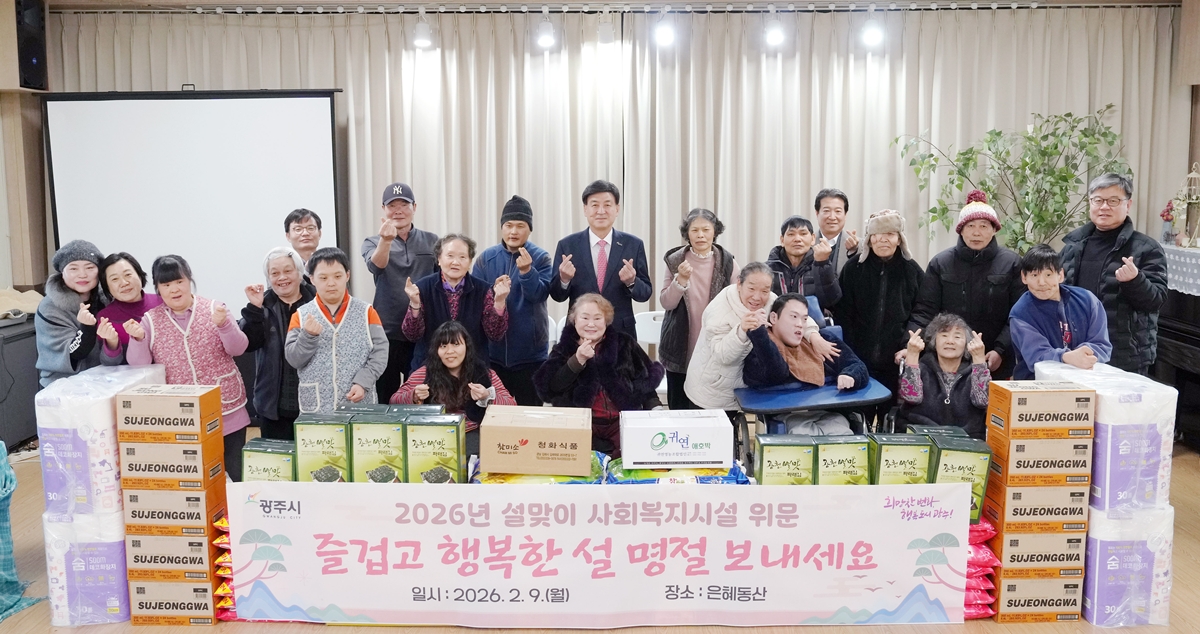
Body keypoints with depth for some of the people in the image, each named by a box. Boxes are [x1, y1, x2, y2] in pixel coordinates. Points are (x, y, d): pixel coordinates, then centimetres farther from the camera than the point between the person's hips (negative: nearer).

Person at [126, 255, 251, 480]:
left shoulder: (213, 308, 0)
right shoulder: (151, 320, 2)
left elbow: (238, 349, -7)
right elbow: (139, 367, -2)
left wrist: (224, 325, -25)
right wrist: (137, 339, -20)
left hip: (227, 413, 0)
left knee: (234, 479, 9)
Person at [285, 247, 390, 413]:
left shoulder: (366, 312, 3)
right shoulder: (300, 315, 5)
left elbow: (380, 353, -2)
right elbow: (293, 359, 0)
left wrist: (362, 383, -14)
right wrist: (308, 336, -16)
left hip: (360, 405, 0)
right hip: (315, 407, 1)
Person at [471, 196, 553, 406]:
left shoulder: (540, 258, -3)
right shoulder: (486, 257, 4)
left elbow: (540, 295, -15)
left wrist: (526, 271, -31)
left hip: (529, 351, -2)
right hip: (493, 349, 2)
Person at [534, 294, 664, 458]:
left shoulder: (624, 344, 11)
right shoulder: (564, 349, 9)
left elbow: (645, 380, 13)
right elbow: (551, 387, -7)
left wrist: (656, 409, -4)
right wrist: (578, 360, -17)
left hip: (622, 420, 1)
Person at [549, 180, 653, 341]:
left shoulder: (633, 244, -1)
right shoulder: (567, 245, -1)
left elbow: (646, 293, 1)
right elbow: (557, 295, 0)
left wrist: (631, 282, -19)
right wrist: (564, 279, -20)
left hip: (622, 333, 1)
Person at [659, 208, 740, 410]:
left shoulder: (728, 263, -3)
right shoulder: (675, 260, -1)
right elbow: (666, 303, -3)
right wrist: (681, 279, -19)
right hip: (681, 349, 1)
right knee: (678, 408, 8)